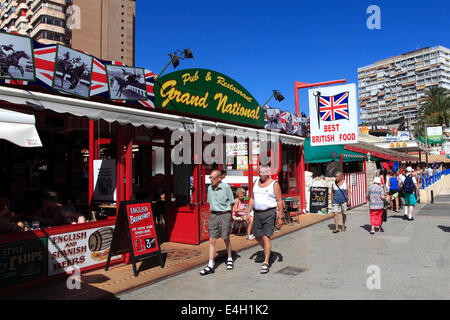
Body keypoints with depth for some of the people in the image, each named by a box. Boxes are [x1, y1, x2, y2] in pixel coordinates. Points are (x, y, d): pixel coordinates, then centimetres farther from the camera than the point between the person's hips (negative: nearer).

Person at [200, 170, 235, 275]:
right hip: (213, 216, 4)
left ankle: (230, 259, 30)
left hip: (225, 215, -4)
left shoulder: (226, 187, -8)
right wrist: (214, 212, 14)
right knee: (212, 240, -1)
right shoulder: (210, 188, 6)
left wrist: (227, 214, 7)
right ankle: (210, 266, 3)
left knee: (226, 239, 8)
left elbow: (231, 203, 1)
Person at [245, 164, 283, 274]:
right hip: (257, 213, 6)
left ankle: (266, 263, 0)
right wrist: (248, 213, 9)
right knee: (258, 237, 11)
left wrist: (280, 216, -9)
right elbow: (252, 198, 14)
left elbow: (279, 201, -4)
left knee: (266, 237, -9)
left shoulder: (274, 184, -5)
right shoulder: (256, 182, 9)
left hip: (269, 213, -5)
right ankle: (268, 252, 37)